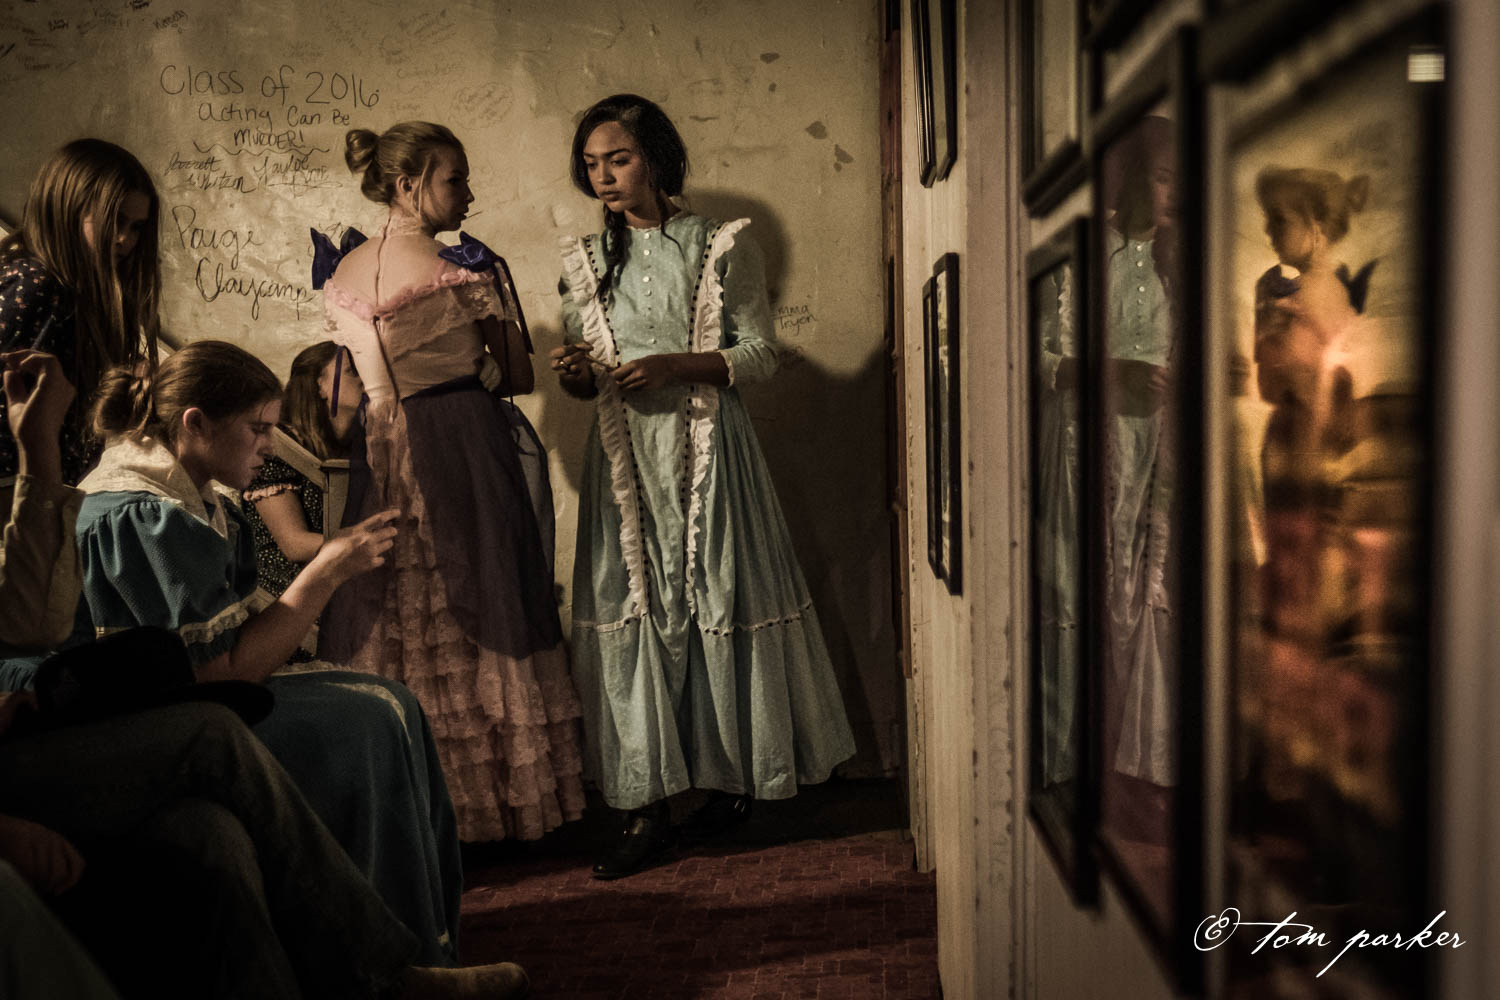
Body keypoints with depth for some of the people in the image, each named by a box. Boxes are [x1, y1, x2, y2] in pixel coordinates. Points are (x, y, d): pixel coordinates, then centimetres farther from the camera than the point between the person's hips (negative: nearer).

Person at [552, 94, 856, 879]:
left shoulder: (723, 246, 1)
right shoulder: (584, 261, 12)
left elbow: (761, 356, -2)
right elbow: (584, 380, 16)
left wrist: (676, 365, -16)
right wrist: (577, 373, -8)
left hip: (705, 452, -3)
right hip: (624, 456, 3)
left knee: (721, 607, 1)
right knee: (630, 614, -2)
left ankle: (732, 777, 19)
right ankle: (648, 806, 4)